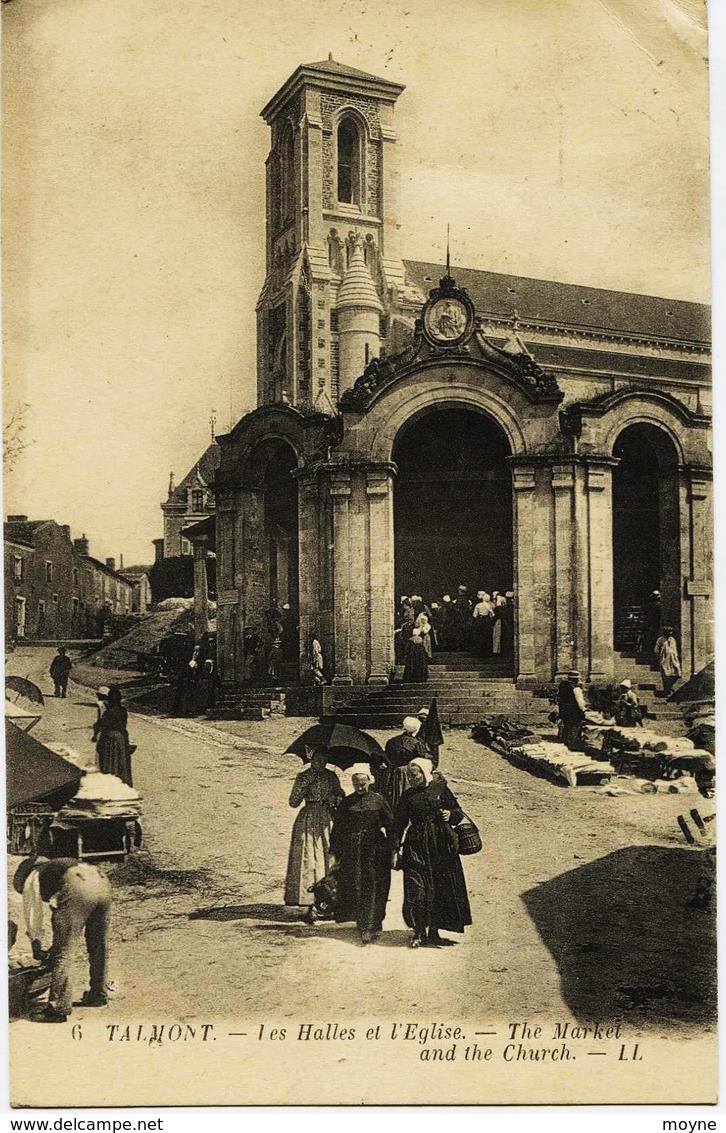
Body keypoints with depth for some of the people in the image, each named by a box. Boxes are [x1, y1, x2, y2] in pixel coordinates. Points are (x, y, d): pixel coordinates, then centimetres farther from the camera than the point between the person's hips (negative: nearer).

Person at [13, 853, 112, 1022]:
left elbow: (33, 916, 25)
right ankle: (98, 996, 37)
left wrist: (37, 949, 39)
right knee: (98, 946, 23)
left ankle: (59, 1008, 5)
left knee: (63, 951, 3)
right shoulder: (53, 867, 42)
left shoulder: (31, 878, 24)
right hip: (101, 882, 7)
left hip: (78, 889, -7)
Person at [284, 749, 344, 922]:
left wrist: (335, 799, -7)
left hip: (328, 820, 3)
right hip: (308, 822, -3)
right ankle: (309, 907, -5)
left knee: (329, 859, 2)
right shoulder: (303, 777, -2)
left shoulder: (331, 776, 8)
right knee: (308, 862, -7)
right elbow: (293, 802, -8)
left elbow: (341, 795, 15)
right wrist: (305, 784, -17)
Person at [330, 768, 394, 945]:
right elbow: (337, 828, 10)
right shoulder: (346, 803, 5)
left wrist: (392, 850, -1)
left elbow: (390, 825, 3)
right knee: (352, 887, 3)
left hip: (374, 850, -2)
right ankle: (363, 923, 21)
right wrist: (335, 852, 9)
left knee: (372, 888, -5)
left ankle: (369, 927, -3)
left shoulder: (378, 800, 1)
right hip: (351, 850, 2)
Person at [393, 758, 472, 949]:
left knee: (441, 889, 2)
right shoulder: (407, 796, 5)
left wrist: (450, 814, -13)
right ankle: (418, 932, 4)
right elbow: (399, 824, 6)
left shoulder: (440, 789, 3)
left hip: (441, 846, 0)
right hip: (417, 846, 0)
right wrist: (396, 848, 1)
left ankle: (433, 932, 13)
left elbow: (458, 811, 9)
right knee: (416, 889, -7)